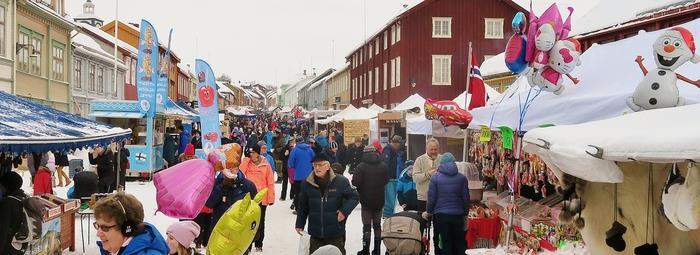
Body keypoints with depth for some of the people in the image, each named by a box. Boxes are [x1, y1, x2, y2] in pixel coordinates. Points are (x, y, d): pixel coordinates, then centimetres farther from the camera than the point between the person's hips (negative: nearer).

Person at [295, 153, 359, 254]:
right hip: (315, 233, 2)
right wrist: (300, 224, 8)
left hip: (336, 232, -2)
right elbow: (302, 207, 7)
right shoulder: (307, 183, -1)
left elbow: (353, 197, 0)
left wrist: (345, 210, -13)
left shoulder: (341, 181, -9)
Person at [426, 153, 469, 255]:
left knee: (446, 242, 6)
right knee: (459, 242, 13)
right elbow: (466, 198, 2)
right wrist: (465, 212, 16)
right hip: (458, 215, 2)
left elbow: (432, 197, -5)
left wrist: (429, 211, 9)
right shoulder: (462, 178, -1)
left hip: (441, 215, -1)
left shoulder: (435, 177, -6)